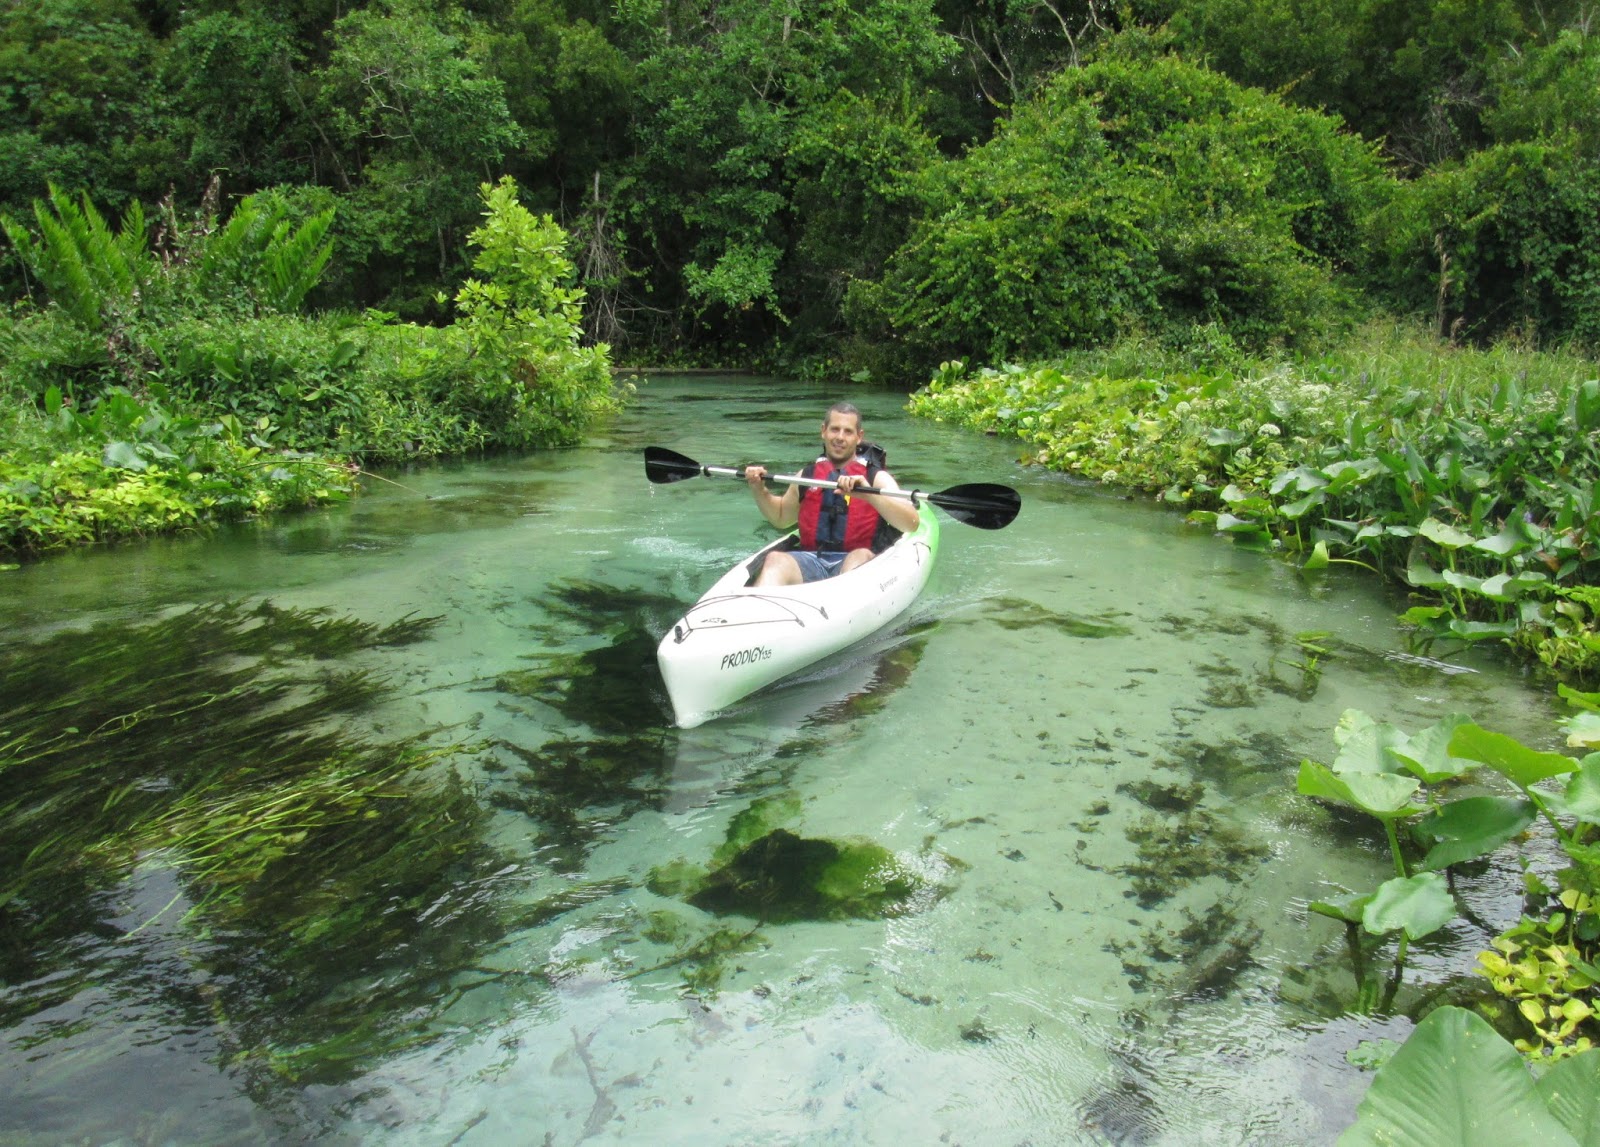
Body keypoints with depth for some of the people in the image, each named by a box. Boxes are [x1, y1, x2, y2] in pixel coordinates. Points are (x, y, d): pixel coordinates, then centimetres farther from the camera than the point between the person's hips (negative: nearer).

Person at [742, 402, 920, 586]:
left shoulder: (876, 477, 7)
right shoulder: (807, 475, 19)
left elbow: (912, 524, -9)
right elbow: (781, 518, 36)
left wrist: (869, 494, -24)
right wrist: (759, 490, 17)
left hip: (861, 564, -2)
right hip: (810, 560, 3)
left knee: (861, 556, -36)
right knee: (776, 560, -28)